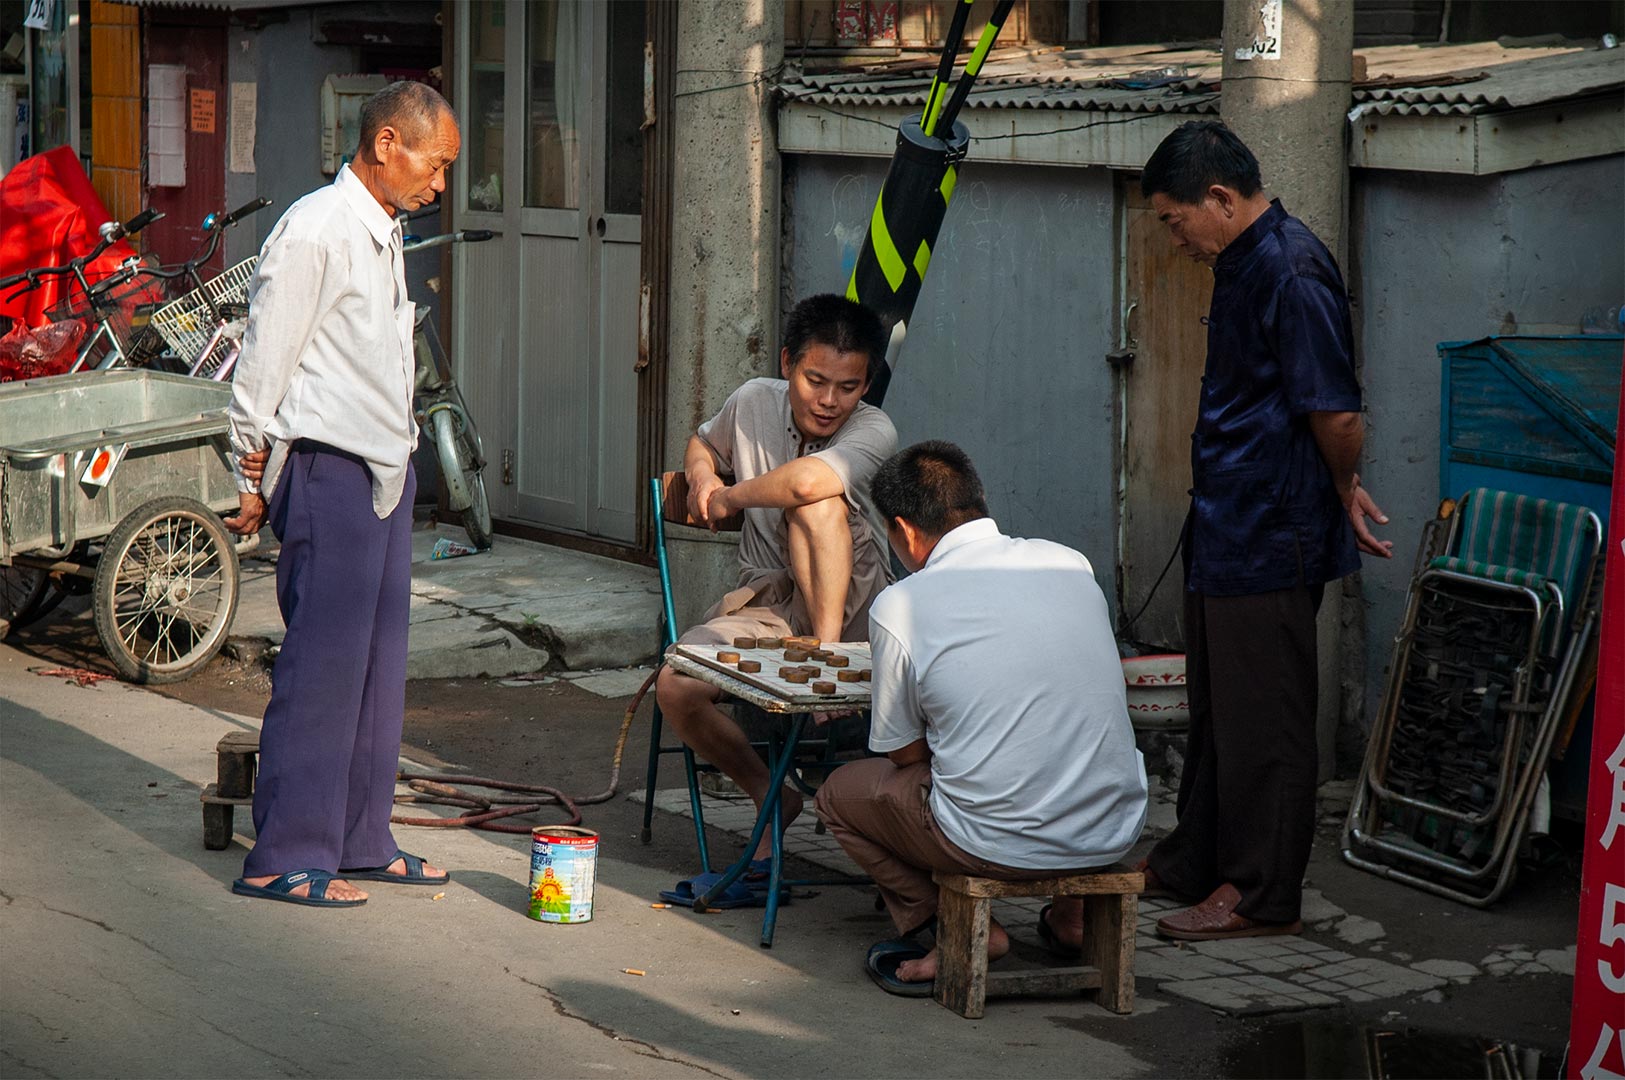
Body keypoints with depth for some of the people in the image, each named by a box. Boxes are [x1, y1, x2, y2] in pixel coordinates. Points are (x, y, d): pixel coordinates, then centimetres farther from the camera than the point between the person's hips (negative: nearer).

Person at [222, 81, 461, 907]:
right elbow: (262, 365, -13)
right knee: (322, 666, -7)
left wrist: (399, 455, 19)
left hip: (385, 470, 9)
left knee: (378, 664, 11)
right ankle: (284, 857, -1)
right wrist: (253, 481, -9)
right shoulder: (314, 232, -14)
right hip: (329, 472, -9)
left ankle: (360, 841, 19)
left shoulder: (383, 235, 16)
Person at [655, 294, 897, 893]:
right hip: (764, 606, 4)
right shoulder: (755, 402, 1)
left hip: (852, 609, -4)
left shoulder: (874, 432, -15)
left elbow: (807, 481, -37)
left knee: (815, 504, -33)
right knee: (676, 688, -24)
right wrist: (701, 474, 2)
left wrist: (728, 498, -19)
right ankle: (770, 794, 0)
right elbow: (702, 443, 27)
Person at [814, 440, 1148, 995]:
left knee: (840, 792, 21)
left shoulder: (898, 606, -7)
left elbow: (904, 755, 3)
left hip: (1000, 844, -5)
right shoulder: (1070, 563, 6)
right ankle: (1071, 912, 26)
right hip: (1115, 832, 5)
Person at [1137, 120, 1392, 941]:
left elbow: (1336, 414, -24)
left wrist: (1342, 494, -6)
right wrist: (1340, 495, 16)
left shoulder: (1291, 273, -21)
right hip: (1227, 530, 10)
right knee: (1215, 708, 19)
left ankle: (1262, 894, 7)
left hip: (1270, 540, -10)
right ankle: (1194, 862, 32)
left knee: (1262, 718, -1)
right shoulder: (1242, 264, 12)